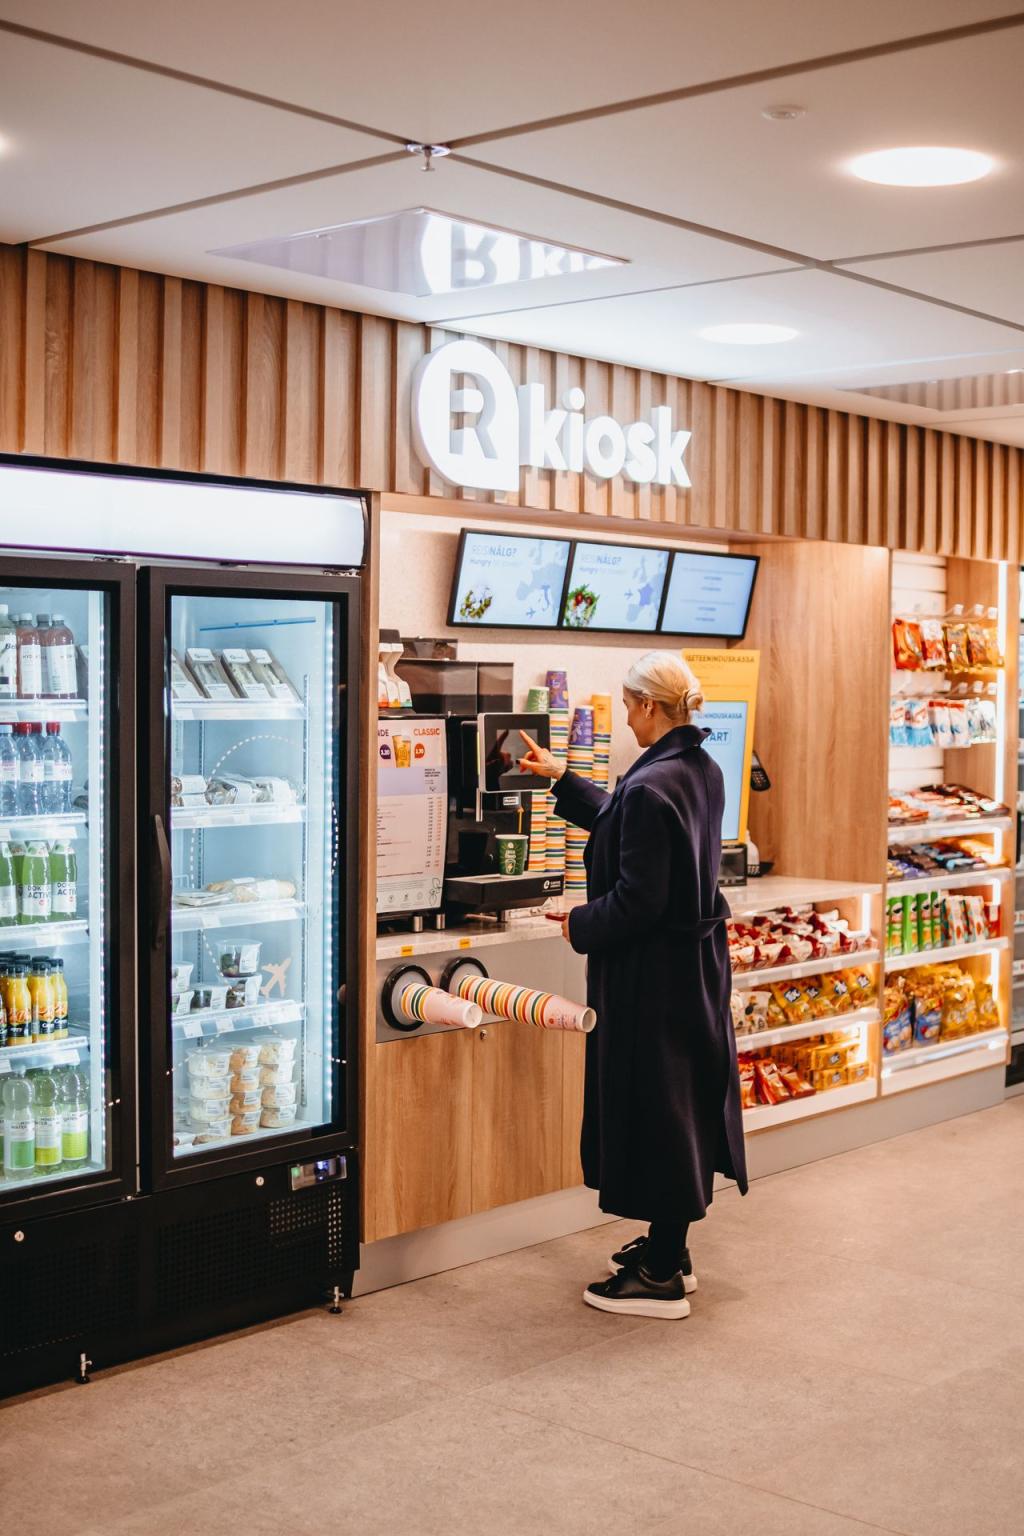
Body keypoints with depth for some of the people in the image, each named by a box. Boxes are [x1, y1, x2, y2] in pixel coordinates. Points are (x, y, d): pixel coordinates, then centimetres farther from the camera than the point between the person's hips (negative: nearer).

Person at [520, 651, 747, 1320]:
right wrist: (561, 778, 26)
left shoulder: (650, 787, -24)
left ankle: (662, 1277, 10)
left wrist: (580, 925, -6)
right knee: (683, 1100, 18)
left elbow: (637, 901, -24)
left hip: (654, 972, -10)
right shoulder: (703, 770, 6)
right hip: (699, 960, 10)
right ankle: (668, 1249, 32)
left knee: (654, 1108, 0)